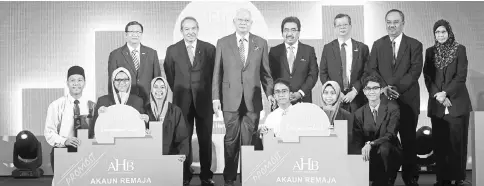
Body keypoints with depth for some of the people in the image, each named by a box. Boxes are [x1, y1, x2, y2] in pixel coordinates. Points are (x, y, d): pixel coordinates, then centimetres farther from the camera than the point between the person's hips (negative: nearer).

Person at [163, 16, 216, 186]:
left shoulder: (209, 49, 1)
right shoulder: (172, 50, 3)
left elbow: (214, 73, 7)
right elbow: (170, 76, 12)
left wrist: (207, 92, 5)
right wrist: (178, 91, 10)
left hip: (204, 100, 0)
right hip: (182, 101, 0)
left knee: (205, 139, 4)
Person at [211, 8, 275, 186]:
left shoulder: (261, 43, 7)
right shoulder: (223, 43, 5)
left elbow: (265, 72, 10)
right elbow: (217, 72, 5)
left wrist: (269, 92, 0)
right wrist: (215, 97, -1)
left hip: (252, 100, 1)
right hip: (231, 99, 0)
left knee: (249, 140, 3)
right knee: (231, 140, 3)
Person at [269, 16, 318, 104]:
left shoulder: (309, 50, 8)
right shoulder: (274, 51, 8)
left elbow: (313, 74, 3)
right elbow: (270, 76, 4)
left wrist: (300, 93, -9)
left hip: (303, 100, 0)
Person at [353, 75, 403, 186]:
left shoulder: (392, 108, -3)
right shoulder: (359, 113, 5)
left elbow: (391, 135, -15)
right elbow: (357, 141, 0)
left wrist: (371, 144, -31)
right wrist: (364, 150, -23)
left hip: (390, 154, -2)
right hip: (371, 156, 2)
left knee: (384, 147, -34)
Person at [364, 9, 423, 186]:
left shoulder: (414, 45, 4)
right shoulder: (378, 44, 11)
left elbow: (415, 70, -6)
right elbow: (371, 69, 4)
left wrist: (397, 87, -17)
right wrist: (384, 87, -13)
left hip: (407, 99, -1)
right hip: (384, 99, 1)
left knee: (409, 139, 3)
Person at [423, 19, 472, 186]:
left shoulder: (459, 49, 1)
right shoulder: (430, 51, 10)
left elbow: (461, 76, -5)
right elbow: (427, 76, 5)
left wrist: (446, 93, -14)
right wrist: (437, 95, -9)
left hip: (457, 102, -3)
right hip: (437, 103, 3)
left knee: (457, 141, -4)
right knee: (439, 142, 0)